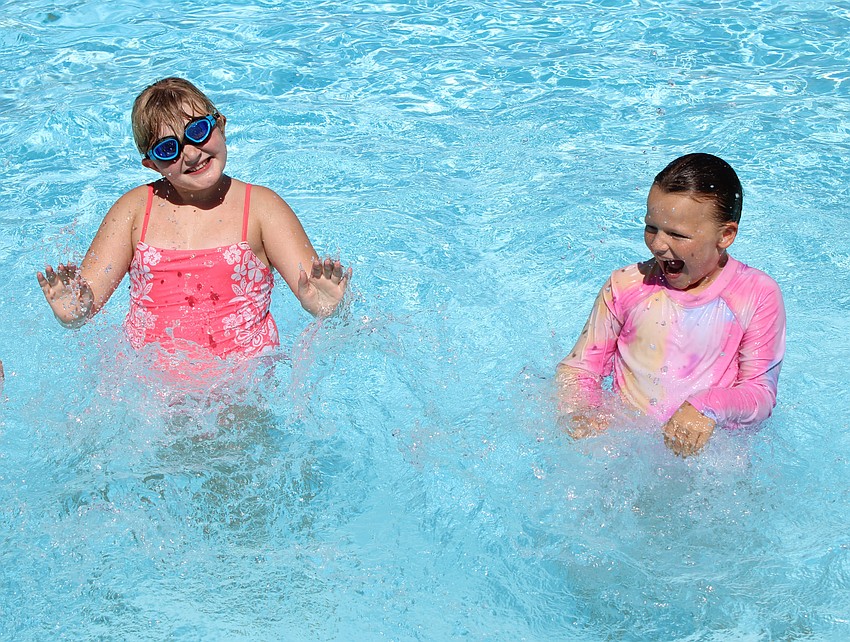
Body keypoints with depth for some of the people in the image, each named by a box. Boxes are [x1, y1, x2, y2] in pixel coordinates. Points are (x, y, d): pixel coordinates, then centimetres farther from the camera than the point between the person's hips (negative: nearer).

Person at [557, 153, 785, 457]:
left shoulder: (758, 295, -2)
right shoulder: (627, 285, 4)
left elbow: (761, 392, -3)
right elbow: (577, 369, 8)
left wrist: (708, 408, -24)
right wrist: (581, 413, -14)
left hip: (709, 446, 0)